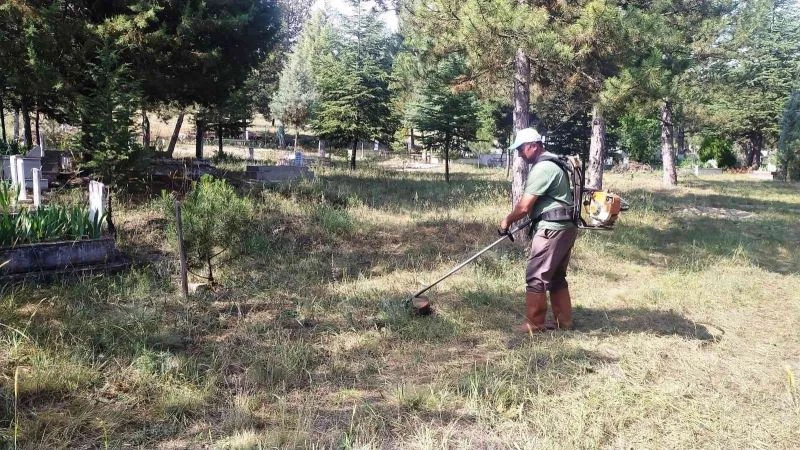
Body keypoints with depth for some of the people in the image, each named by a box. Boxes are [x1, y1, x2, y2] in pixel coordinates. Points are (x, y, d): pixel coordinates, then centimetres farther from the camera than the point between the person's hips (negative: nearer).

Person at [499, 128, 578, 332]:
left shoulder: (543, 168, -16)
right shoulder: (549, 164, 17)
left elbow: (524, 207, -17)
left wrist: (507, 221, -2)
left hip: (552, 228, -11)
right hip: (563, 227, 11)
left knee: (536, 276, -4)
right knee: (556, 277, 16)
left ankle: (534, 324, 2)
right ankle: (564, 321, 23)